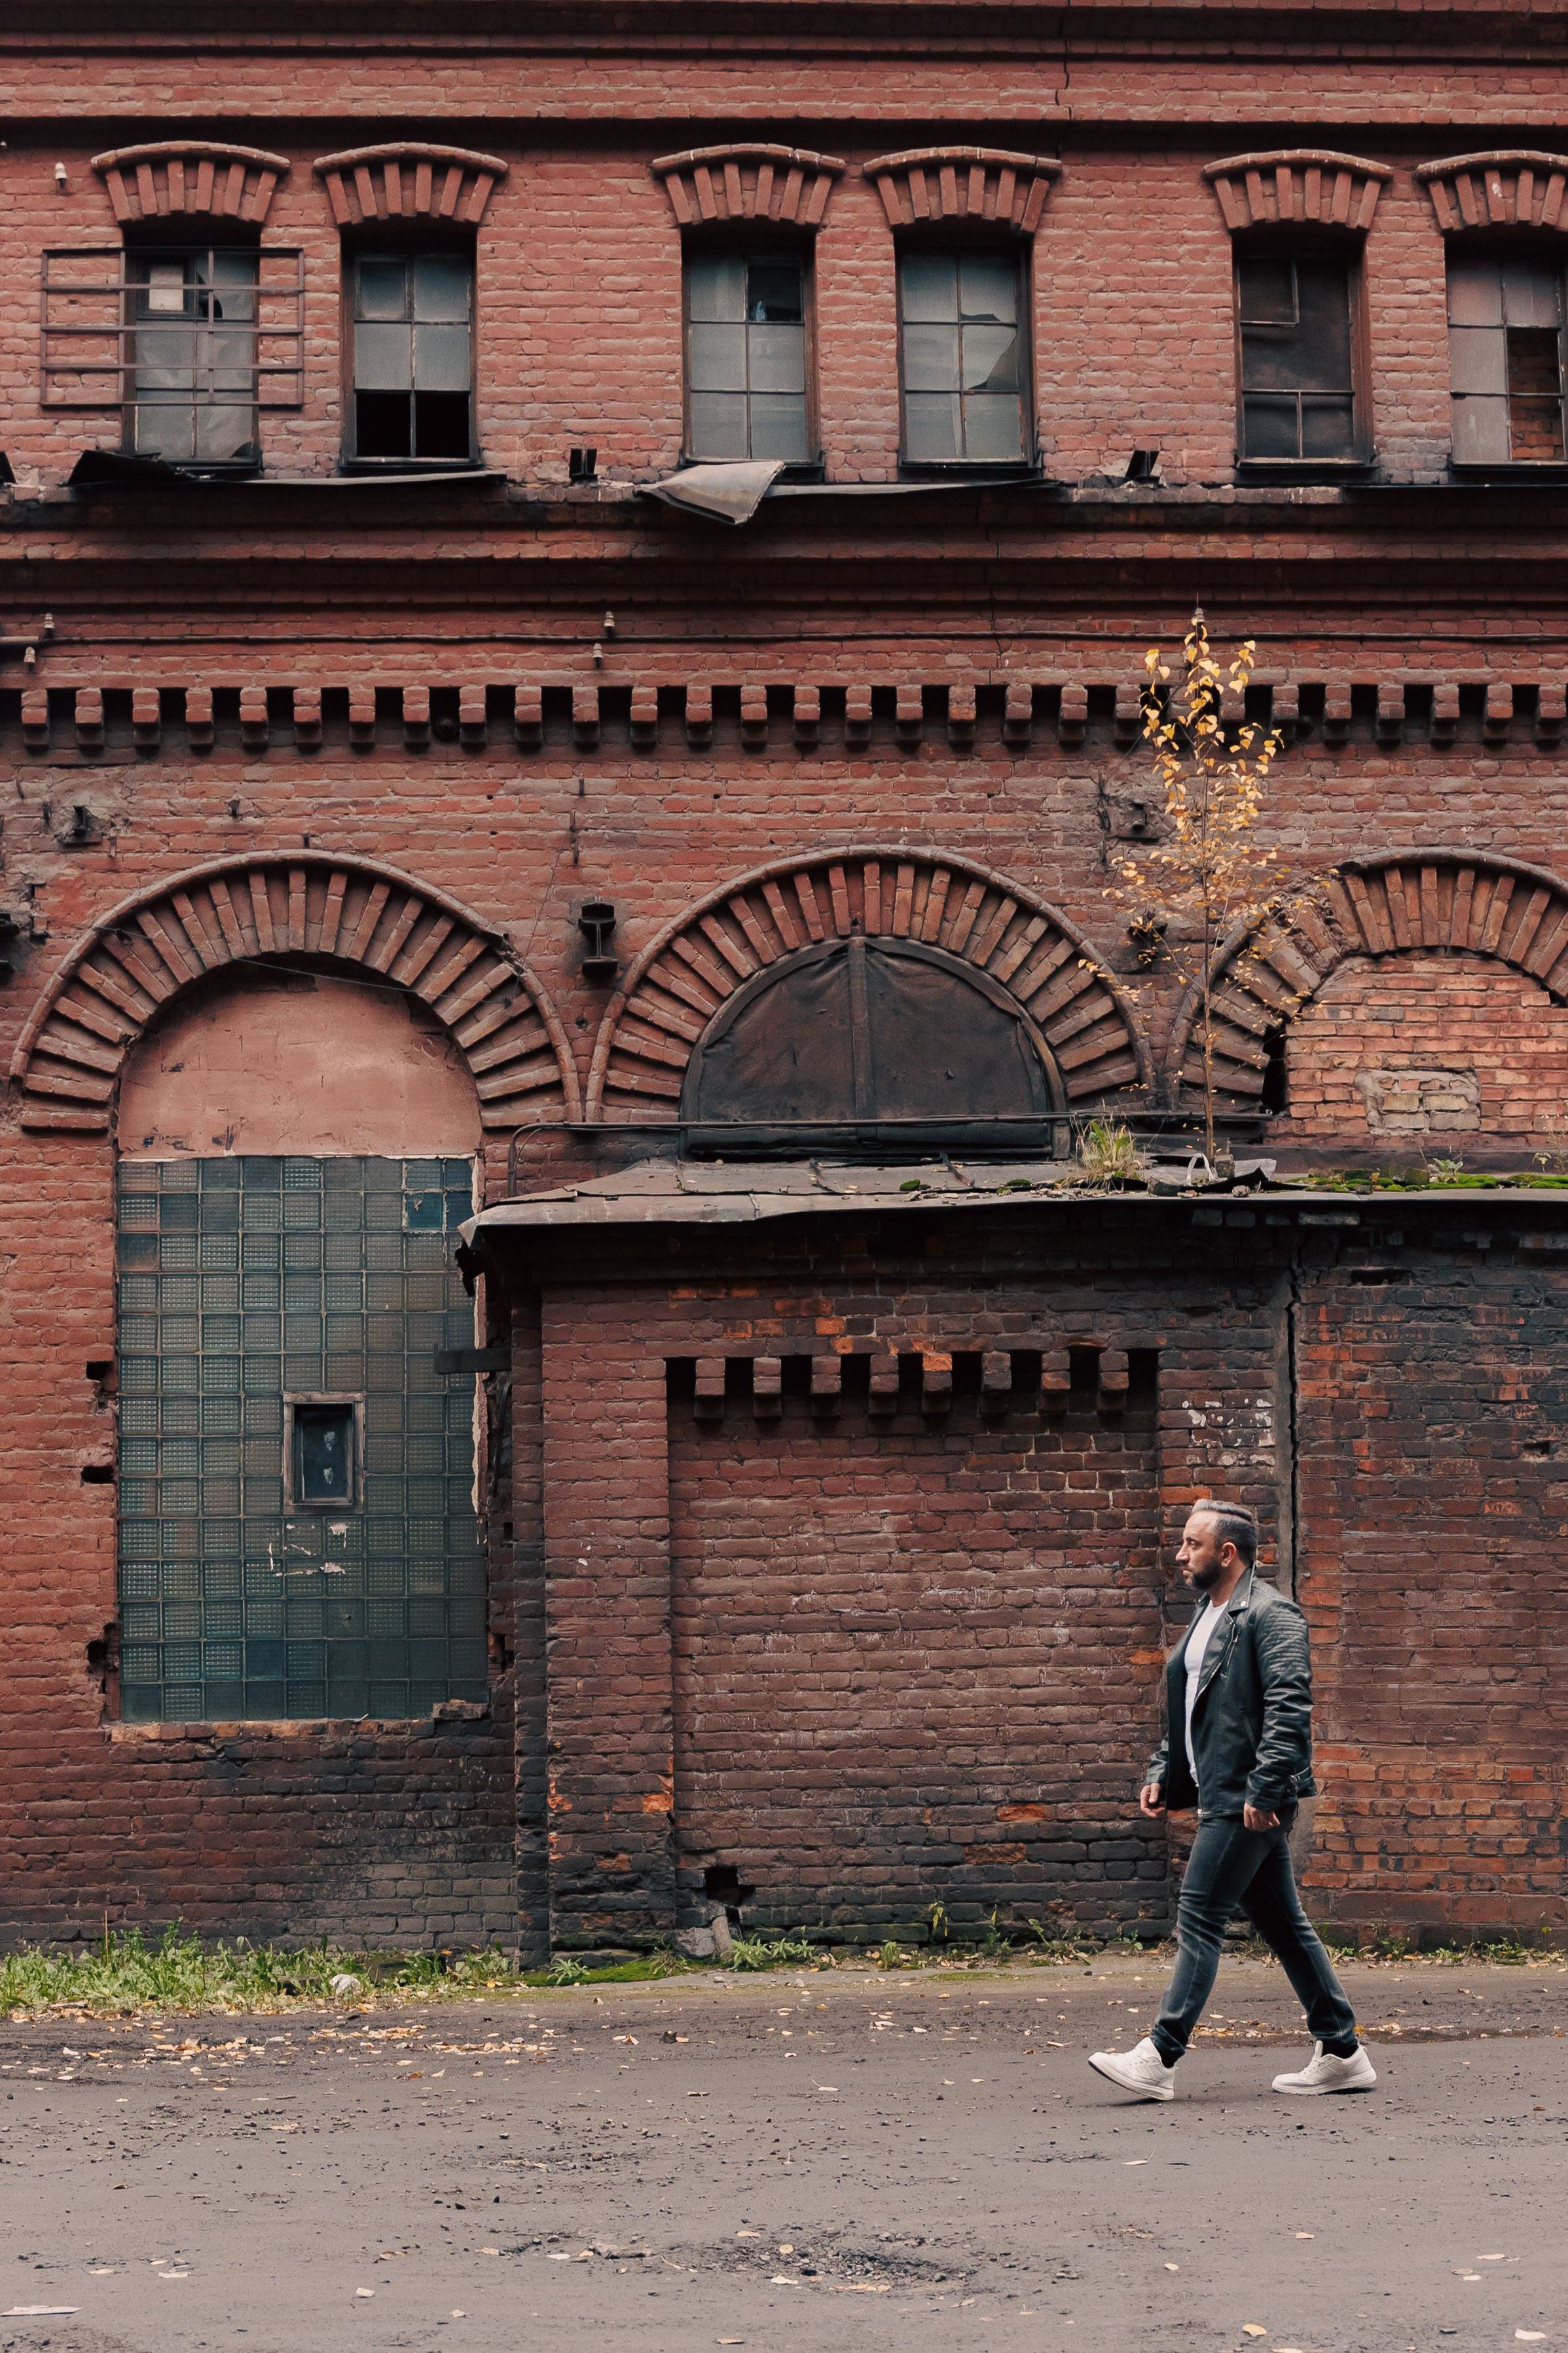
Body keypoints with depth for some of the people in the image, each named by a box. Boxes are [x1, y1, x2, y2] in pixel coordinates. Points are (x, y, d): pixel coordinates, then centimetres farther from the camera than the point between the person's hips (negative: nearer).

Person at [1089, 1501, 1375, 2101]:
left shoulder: (1269, 1615, -12)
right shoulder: (1207, 1618, 18)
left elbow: (1289, 1708, -21)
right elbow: (1187, 1713, 25)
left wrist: (1262, 1789, -26)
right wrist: (1162, 1774, 14)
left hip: (1248, 1800, -10)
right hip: (1225, 1796, 10)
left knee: (1199, 1919, -8)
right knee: (1281, 1922, 12)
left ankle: (1159, 2060, -5)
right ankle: (1341, 2054, 18)